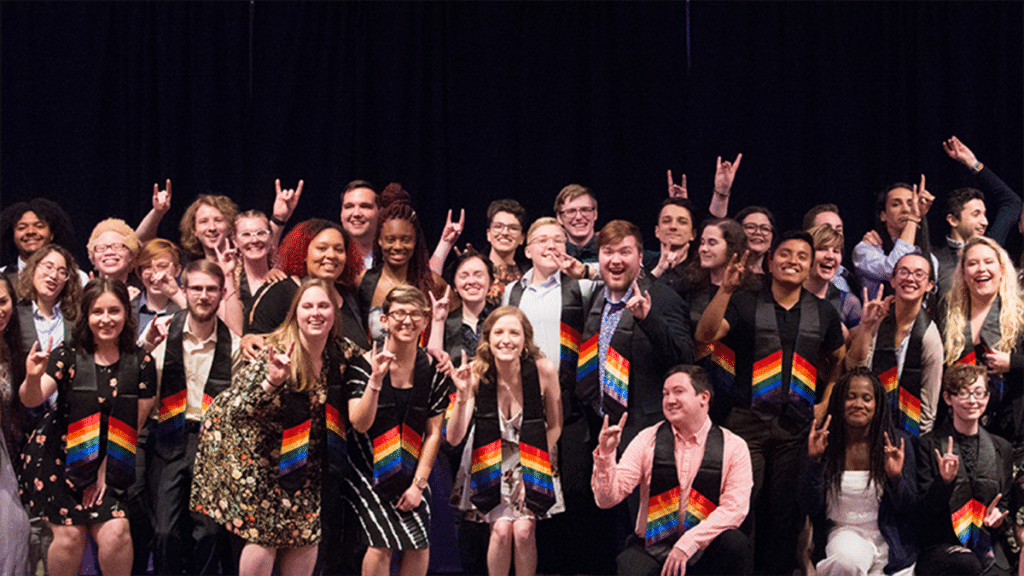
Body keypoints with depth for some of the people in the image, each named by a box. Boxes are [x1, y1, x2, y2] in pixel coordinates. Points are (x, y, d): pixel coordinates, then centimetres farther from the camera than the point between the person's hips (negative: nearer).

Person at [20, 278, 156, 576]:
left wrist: (106, 469, -2)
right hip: (55, 458, -1)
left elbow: (134, 425, 1)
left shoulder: (140, 362, -1)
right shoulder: (69, 354, -5)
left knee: (116, 532, -18)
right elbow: (31, 400, -17)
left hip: (110, 464, 1)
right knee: (70, 534, -14)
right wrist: (33, 378, -40)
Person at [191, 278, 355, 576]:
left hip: (300, 454, 5)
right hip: (249, 447, -5)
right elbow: (237, 410, -25)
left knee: (307, 532, 1)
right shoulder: (278, 352, -21)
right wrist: (272, 381, -40)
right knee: (264, 532, -10)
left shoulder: (341, 354, -6)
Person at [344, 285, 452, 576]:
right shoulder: (364, 364, -9)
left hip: (410, 470, 3)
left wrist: (418, 483, -3)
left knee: (419, 546, -9)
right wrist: (376, 379, -31)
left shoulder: (433, 370, -1)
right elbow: (360, 424, -19)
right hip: (367, 468, -3)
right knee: (383, 544, -17)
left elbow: (433, 432, 2)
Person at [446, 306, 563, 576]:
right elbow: (453, 438, -18)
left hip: (531, 463, 0)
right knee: (501, 528, -18)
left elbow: (554, 426, -1)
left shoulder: (544, 369, -16)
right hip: (490, 463, 0)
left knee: (523, 530, -18)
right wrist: (463, 396, -33)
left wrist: (529, 470, -7)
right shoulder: (476, 374, -15)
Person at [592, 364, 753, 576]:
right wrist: (605, 455, -19)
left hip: (704, 549, 1)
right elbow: (608, 499, -1)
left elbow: (735, 507, -9)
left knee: (735, 543, -31)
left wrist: (688, 544, -19)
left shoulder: (733, 447, 1)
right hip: (652, 548, -1)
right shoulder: (648, 440, 4)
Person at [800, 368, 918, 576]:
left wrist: (896, 478, -22)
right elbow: (810, 507, -7)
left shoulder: (898, 443, -2)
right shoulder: (823, 443, -2)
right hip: (842, 531, -1)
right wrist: (814, 460, -18)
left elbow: (911, 509, -2)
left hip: (888, 537, 1)